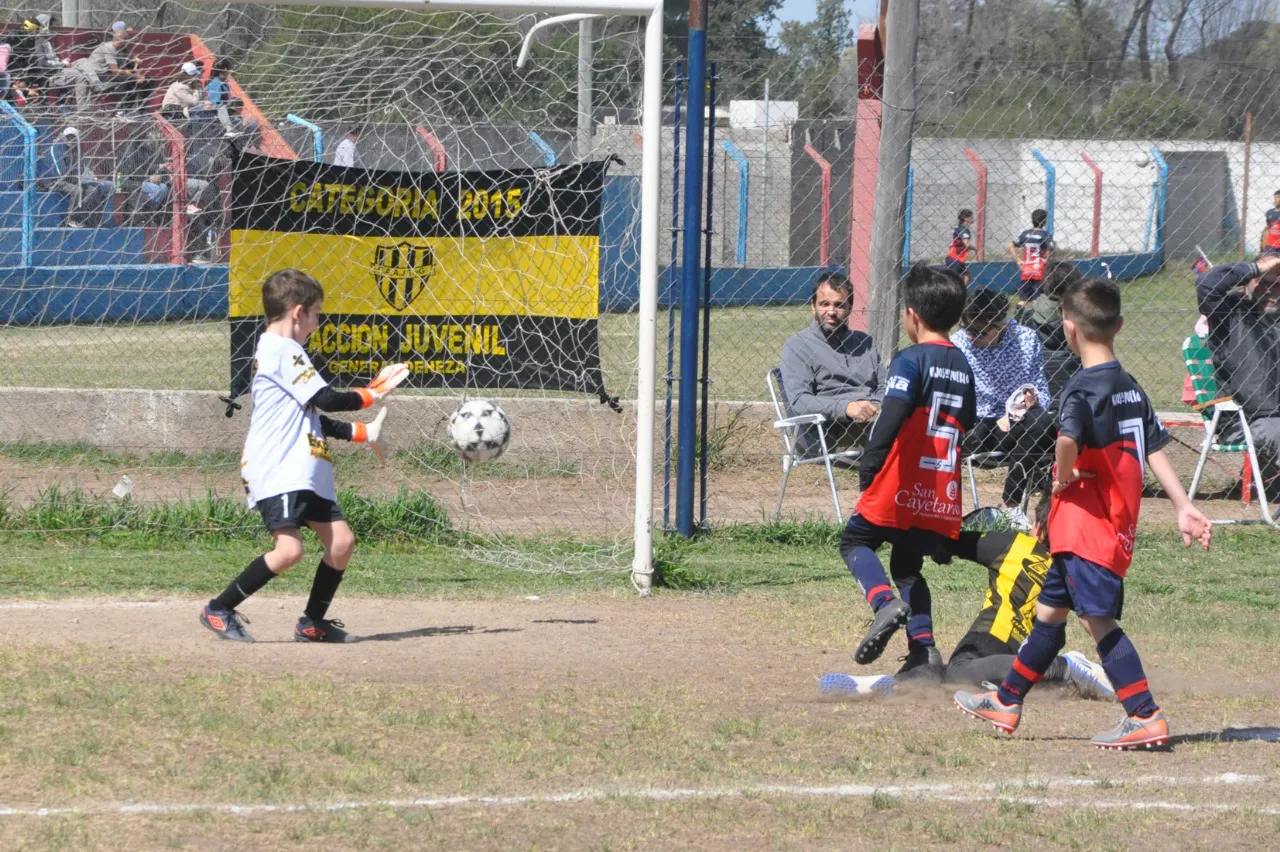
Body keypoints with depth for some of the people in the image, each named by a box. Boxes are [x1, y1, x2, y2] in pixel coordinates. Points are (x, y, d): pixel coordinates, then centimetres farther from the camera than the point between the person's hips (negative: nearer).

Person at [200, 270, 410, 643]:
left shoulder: (281, 351, 22)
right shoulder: (281, 350, -10)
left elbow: (313, 415, 26)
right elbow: (325, 399, -15)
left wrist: (363, 432, 21)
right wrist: (369, 395, 1)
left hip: (306, 472, 11)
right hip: (277, 471, -11)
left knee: (341, 540, 5)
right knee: (289, 549, -21)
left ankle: (313, 622, 15)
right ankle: (219, 610, -9)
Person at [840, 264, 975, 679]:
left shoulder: (911, 360, -9)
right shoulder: (962, 365, 15)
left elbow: (893, 415, -22)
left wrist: (870, 463, -21)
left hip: (902, 486, -7)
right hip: (943, 490, 7)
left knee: (856, 540, 10)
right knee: (908, 564, 19)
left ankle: (885, 601, -16)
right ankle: (924, 648, 5)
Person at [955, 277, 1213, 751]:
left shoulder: (1085, 387, -16)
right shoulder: (1130, 388, 12)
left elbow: (1068, 439, -35)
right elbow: (1155, 451, 10)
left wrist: (1064, 476, -16)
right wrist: (1184, 508, 8)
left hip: (1087, 524, -10)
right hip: (1113, 526, 10)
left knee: (1099, 619, -11)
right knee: (1049, 612, 19)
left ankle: (1145, 717, -16)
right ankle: (1006, 703, 30)